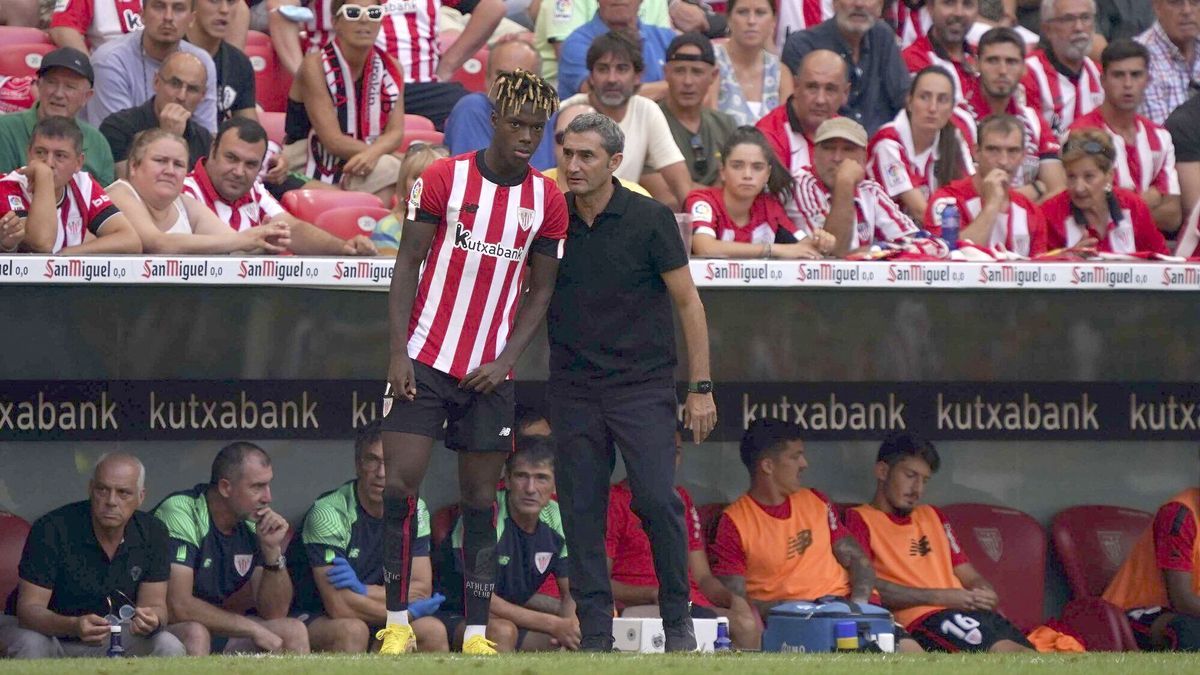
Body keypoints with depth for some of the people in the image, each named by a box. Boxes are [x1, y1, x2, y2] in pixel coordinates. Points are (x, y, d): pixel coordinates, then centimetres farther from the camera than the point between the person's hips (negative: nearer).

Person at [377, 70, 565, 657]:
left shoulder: (547, 200, 3)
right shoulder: (442, 179, -4)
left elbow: (540, 290, 8)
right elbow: (407, 264, -2)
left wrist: (506, 360, -5)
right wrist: (399, 352, -10)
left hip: (490, 373, 2)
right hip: (425, 360, -2)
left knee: (480, 494, 3)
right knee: (400, 483, -9)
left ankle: (476, 633, 6)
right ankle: (397, 623, 0)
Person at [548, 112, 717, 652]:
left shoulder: (650, 219, -5)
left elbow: (687, 302, 0)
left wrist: (701, 387, -3)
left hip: (644, 384, -3)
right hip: (574, 389, 3)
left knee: (656, 499, -13)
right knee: (580, 508, -1)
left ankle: (677, 620, 3)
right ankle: (595, 633, 4)